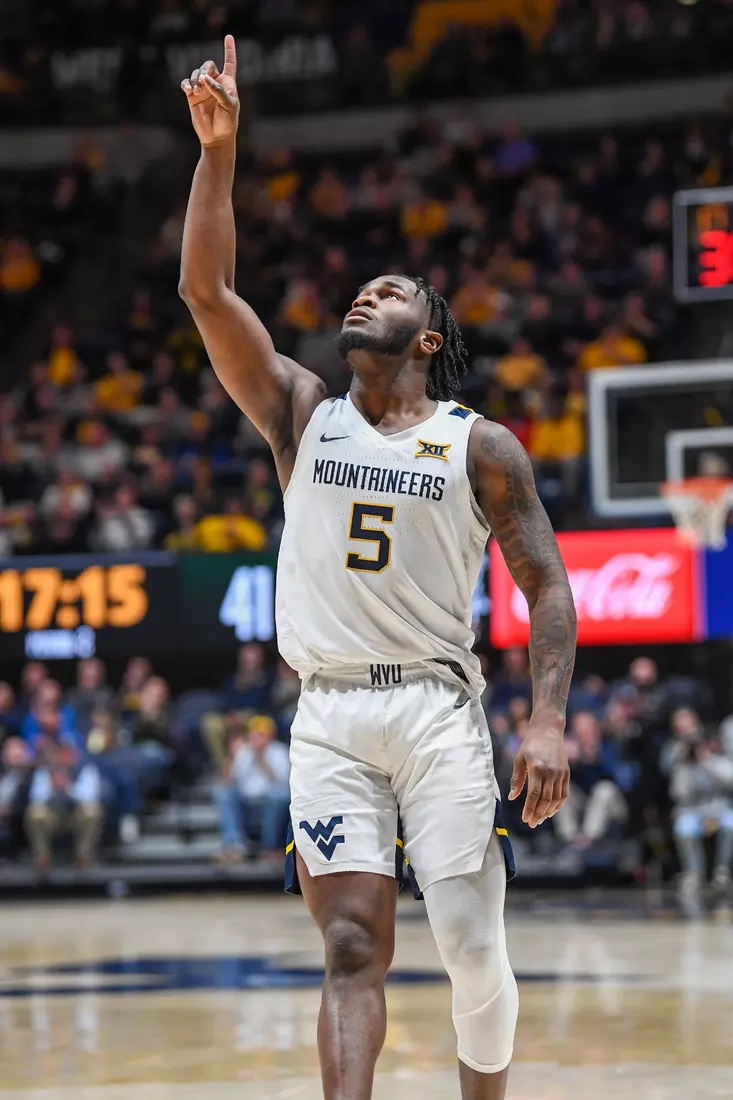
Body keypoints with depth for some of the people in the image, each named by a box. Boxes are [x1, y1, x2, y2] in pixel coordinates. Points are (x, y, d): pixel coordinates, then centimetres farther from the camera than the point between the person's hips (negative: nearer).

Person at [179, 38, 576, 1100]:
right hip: (330, 714, 1)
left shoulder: (482, 446, 4)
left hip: (439, 710, -1)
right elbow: (206, 290, 0)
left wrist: (550, 723, -9)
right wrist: (219, 147, -7)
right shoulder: (302, 412, 9)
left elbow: (548, 585, 3)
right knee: (354, 949, -9)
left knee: (473, 949, -3)